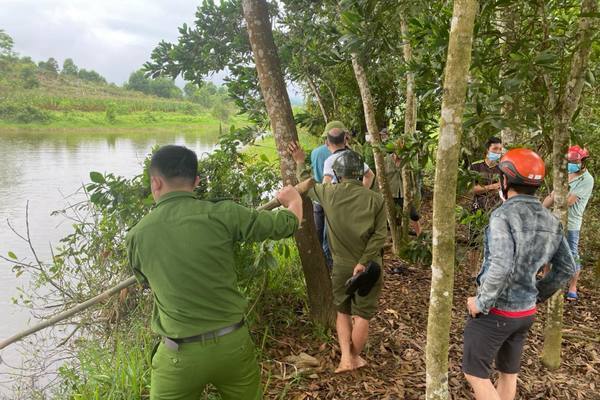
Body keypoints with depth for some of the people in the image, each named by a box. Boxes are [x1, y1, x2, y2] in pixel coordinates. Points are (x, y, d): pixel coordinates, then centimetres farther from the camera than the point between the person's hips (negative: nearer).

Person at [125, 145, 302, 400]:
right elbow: (287, 224, -1)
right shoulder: (223, 215, -13)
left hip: (180, 355, 0)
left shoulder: (137, 236, -6)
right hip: (234, 344, 1)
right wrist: (293, 198, 21)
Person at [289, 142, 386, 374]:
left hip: (341, 265, 2)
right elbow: (380, 235, -16)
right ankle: (355, 358, 25)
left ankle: (346, 358, 12)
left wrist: (300, 163, 25)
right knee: (362, 314, 12)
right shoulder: (375, 199, -12)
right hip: (368, 266, -1)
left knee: (343, 311, 20)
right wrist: (363, 262, -15)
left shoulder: (329, 193, -8)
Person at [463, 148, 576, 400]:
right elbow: (566, 268, 10)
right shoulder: (551, 221, 3)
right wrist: (537, 295, 18)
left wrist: (480, 303, -18)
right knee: (509, 372, 22)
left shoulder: (503, 215, -21)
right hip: (525, 312, 7)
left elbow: (501, 268, -31)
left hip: (495, 311, -7)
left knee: (475, 372, 8)